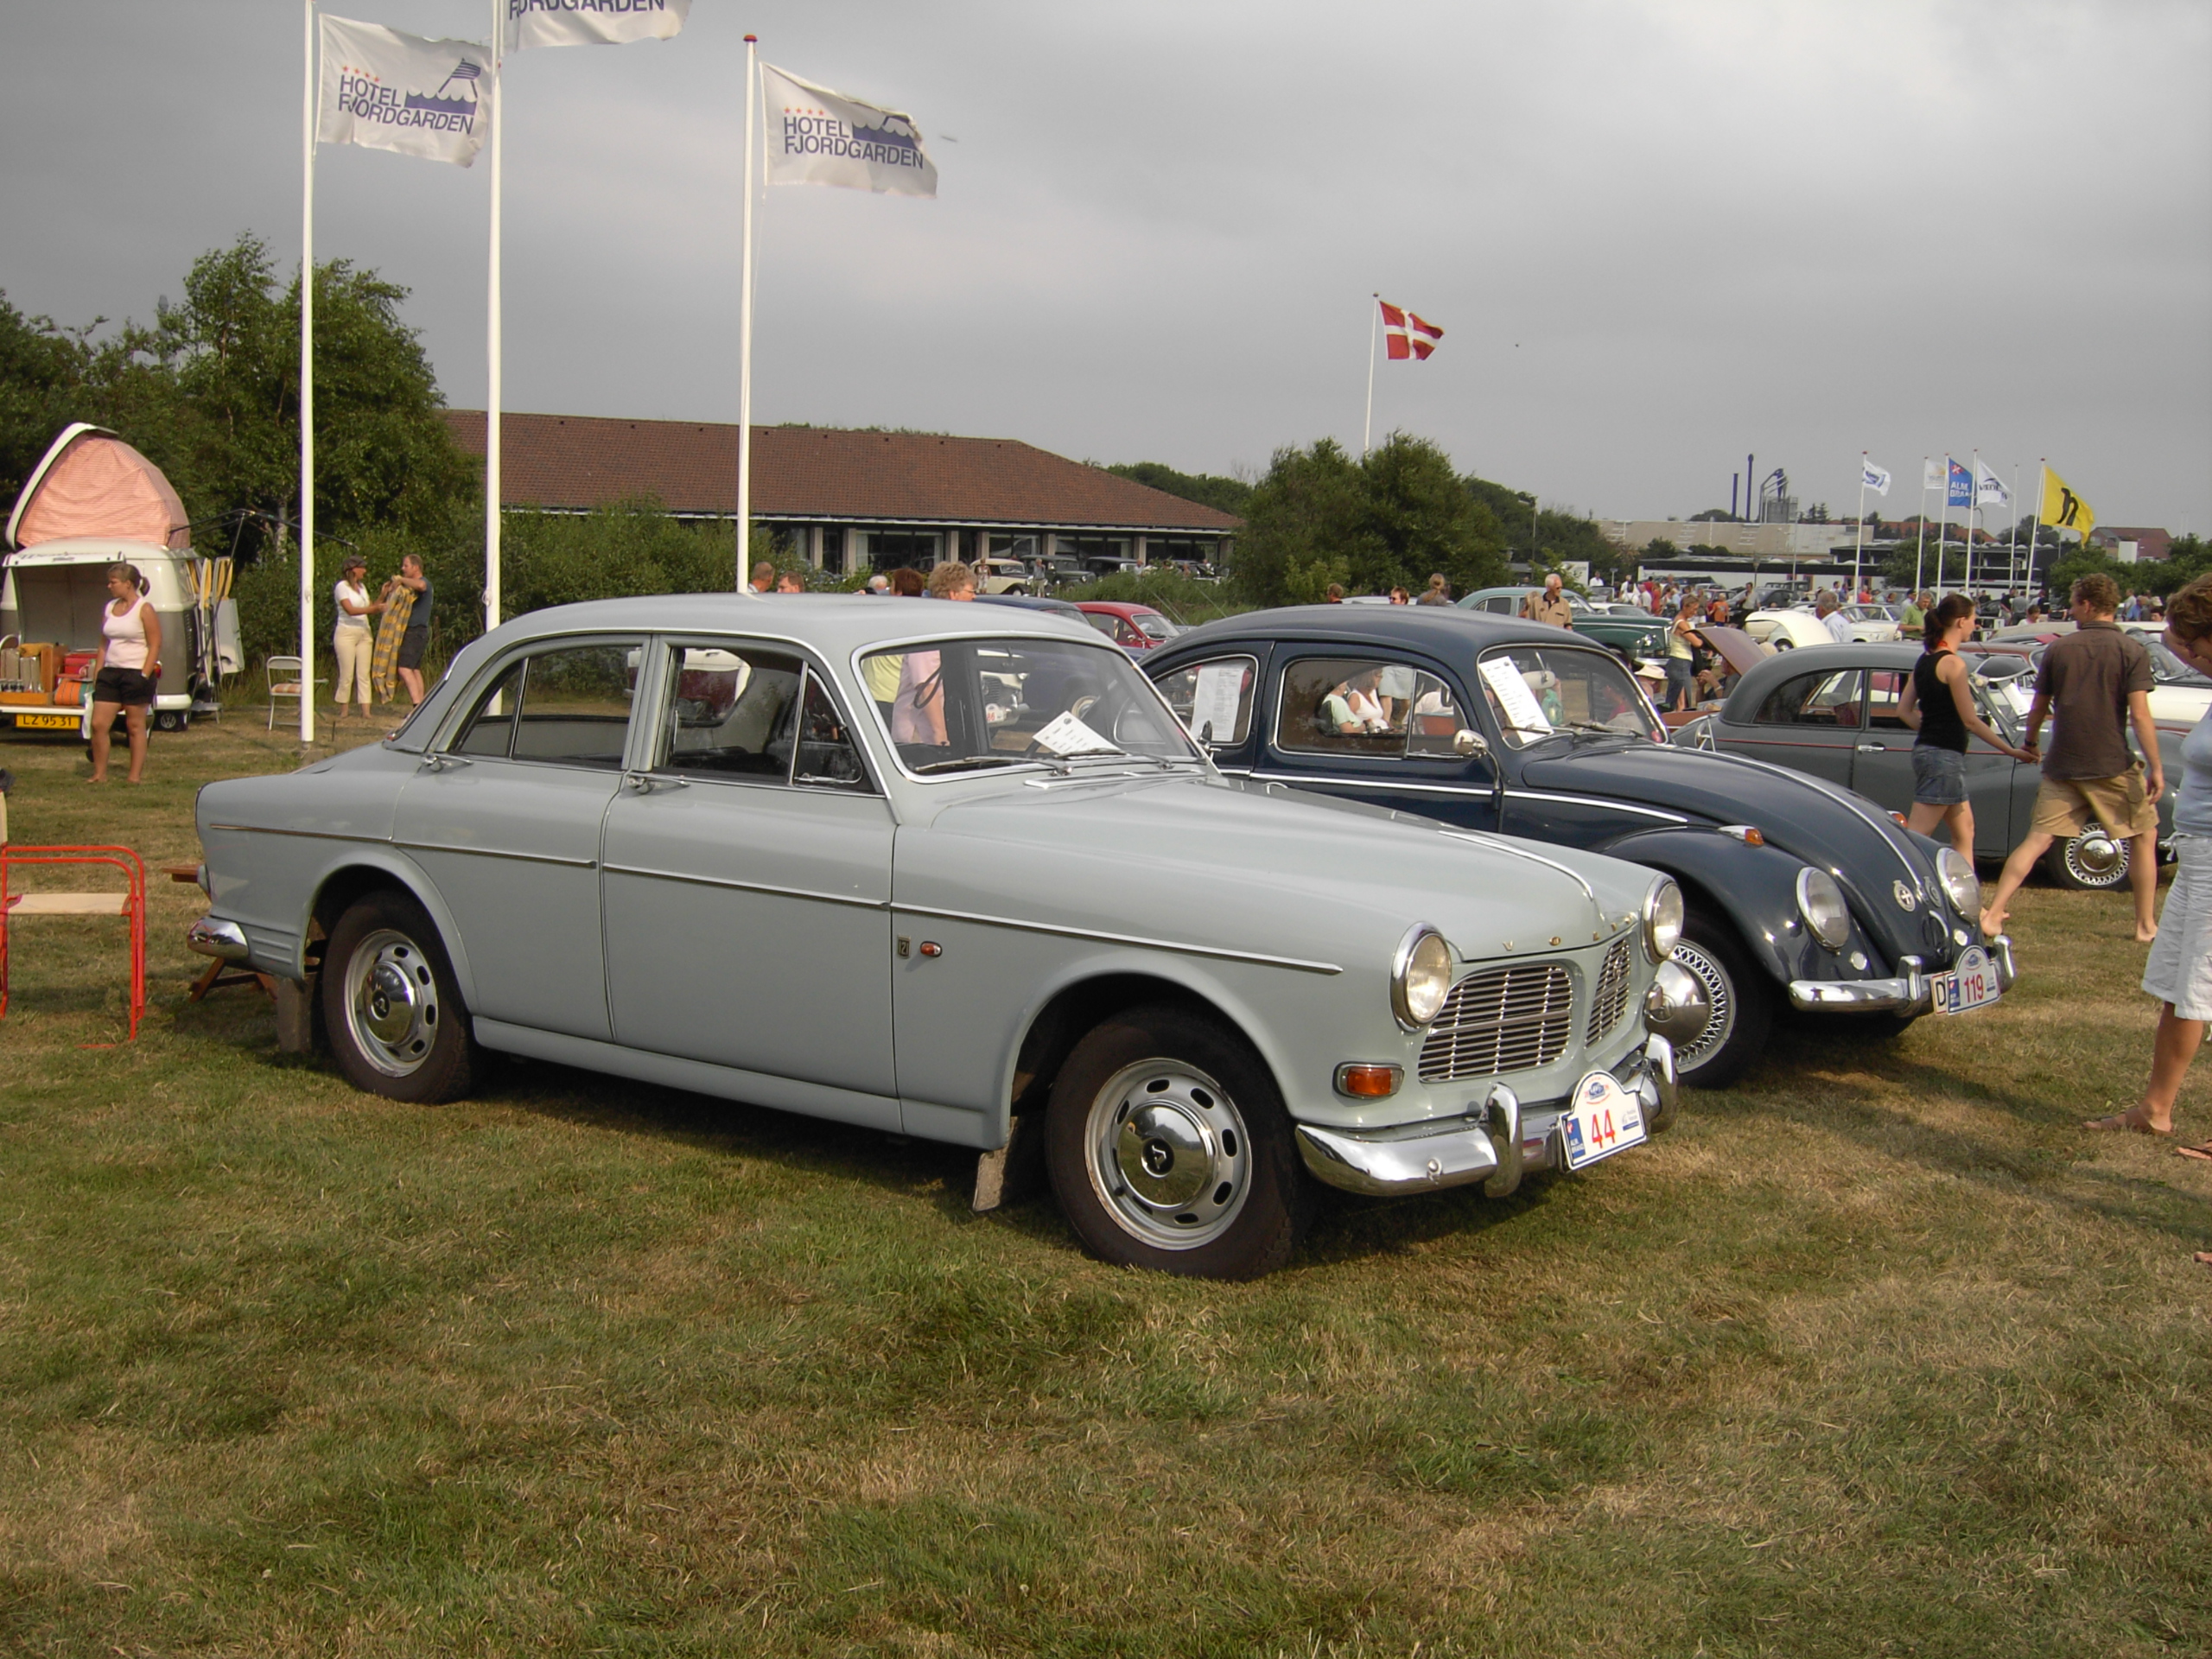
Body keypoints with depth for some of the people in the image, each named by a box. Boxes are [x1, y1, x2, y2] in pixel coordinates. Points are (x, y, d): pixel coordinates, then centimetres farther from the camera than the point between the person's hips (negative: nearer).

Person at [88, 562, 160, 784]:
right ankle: (99, 774, 8)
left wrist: (144, 675, -16)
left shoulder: (144, 610, -6)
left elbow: (155, 645, -10)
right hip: (110, 673, 6)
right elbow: (104, 644, 18)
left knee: (135, 726, 1)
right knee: (98, 724, 0)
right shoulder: (108, 608, 13)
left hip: (136, 673, -6)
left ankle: (136, 776, 8)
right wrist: (98, 672, 10)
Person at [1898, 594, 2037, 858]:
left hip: (1926, 750, 10)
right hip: (1944, 757, -10)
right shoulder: (1953, 663, -15)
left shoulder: (1926, 659, 11)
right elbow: (1970, 720, -14)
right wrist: (2012, 751, -9)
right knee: (1916, 837, -9)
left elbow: (1904, 710, 12)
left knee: (1964, 830, 16)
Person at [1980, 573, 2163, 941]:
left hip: (2062, 766, 3)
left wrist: (2030, 744, 29)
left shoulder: (2058, 649, 4)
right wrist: (2156, 767, -9)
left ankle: (1993, 915, -5)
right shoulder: (2132, 651, -5)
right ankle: (2146, 926, 17)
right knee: (2144, 838, 15)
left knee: (2037, 840, 4)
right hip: (2112, 766, -3)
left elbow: (2038, 708, 11)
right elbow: (2139, 715, -13)